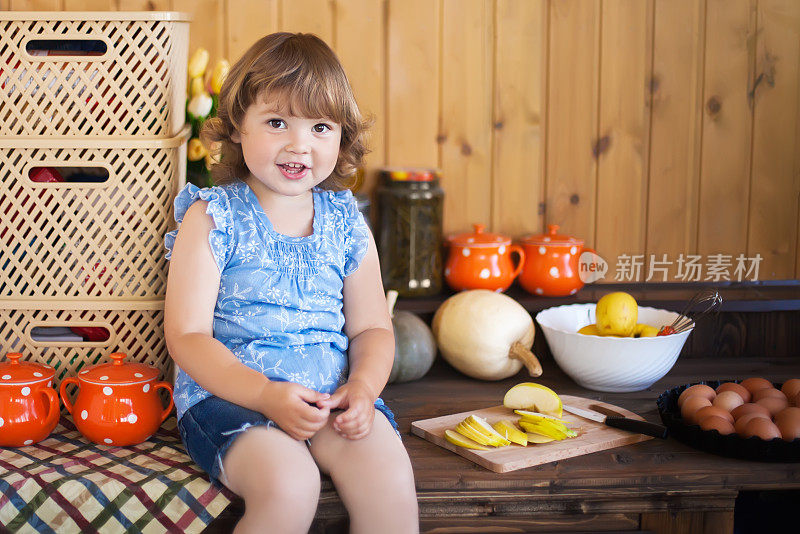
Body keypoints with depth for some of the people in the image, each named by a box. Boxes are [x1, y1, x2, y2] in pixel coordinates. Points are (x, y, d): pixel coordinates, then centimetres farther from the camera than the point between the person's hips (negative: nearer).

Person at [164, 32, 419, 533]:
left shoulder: (346, 221, 10)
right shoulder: (211, 218, -2)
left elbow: (371, 327, 13)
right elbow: (188, 336, -7)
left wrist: (363, 386, -9)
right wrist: (267, 395, -21)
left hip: (331, 391, 3)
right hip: (229, 391, -3)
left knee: (391, 480, -24)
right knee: (290, 486, -31)